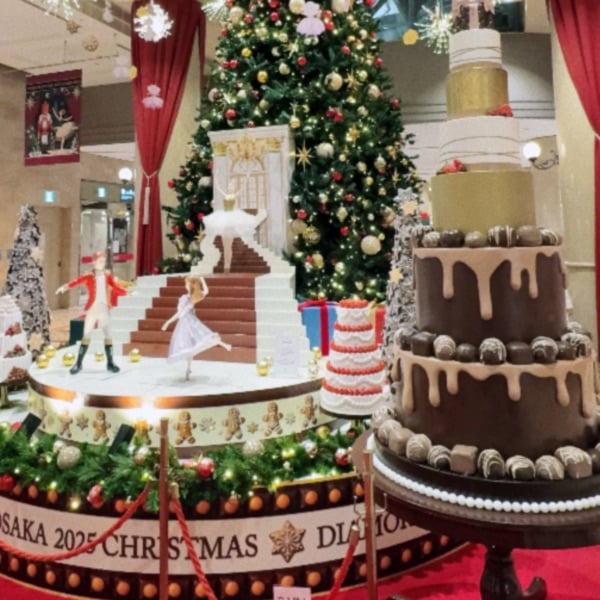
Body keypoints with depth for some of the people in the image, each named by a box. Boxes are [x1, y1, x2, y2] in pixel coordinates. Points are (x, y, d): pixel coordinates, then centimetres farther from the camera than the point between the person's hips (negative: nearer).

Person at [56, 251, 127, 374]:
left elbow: (116, 288, 3)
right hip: (92, 309, -3)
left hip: (104, 309, 3)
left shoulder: (108, 276, 4)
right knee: (86, 335, -1)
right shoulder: (88, 276, -8)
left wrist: (126, 291, -16)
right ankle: (78, 363, 7)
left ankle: (110, 363, 16)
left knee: (107, 335, 7)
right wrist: (65, 287, -43)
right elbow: (77, 281, -25)